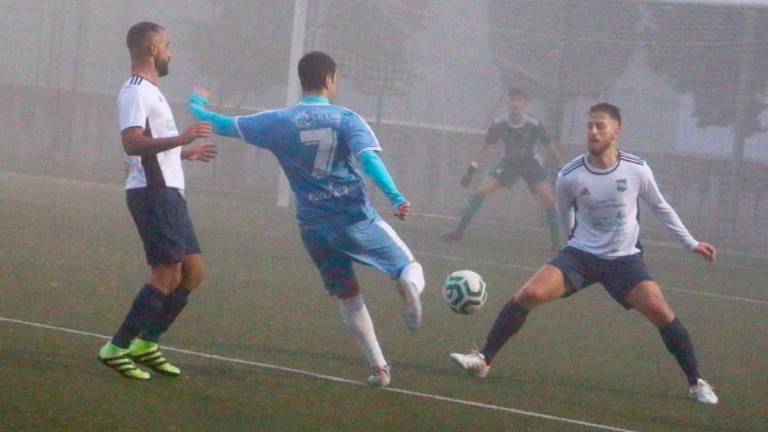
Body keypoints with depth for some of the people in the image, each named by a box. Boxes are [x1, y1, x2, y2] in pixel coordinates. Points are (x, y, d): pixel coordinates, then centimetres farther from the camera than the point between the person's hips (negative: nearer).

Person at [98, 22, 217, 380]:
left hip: (168, 192, 10)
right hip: (152, 192, -10)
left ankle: (145, 343, 15)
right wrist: (180, 139, -37)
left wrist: (186, 152, 42)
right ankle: (116, 348, -5)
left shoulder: (150, 91, 19)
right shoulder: (136, 92, -13)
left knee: (193, 271, 10)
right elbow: (132, 143, -27)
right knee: (167, 276, -11)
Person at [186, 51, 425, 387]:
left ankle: (378, 368, 13)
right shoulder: (346, 119, -4)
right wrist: (395, 198, -28)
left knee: (348, 297, 18)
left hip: (314, 227, 3)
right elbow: (369, 160, -20)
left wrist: (197, 104, 27)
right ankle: (409, 286, -28)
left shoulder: (279, 122, 2)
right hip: (356, 218, -3)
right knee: (410, 268, 10)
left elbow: (221, 125, 8)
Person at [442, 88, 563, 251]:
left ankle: (556, 242, -6)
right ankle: (459, 231, -4)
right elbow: (486, 148, -3)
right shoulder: (499, 125, -17)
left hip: (530, 164, -2)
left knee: (548, 198, -19)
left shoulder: (535, 126, -23)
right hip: (508, 162, 2)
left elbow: (551, 148, -11)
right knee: (481, 191, -13)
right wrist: (471, 170, -4)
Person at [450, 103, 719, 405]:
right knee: (529, 294, -19)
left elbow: (660, 207, 7)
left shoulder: (637, 170, -10)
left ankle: (696, 383, -6)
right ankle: (483, 360, -7)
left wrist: (691, 243, 12)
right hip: (580, 253, 1)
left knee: (658, 309, -21)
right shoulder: (569, 176, -11)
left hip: (624, 258, -1)